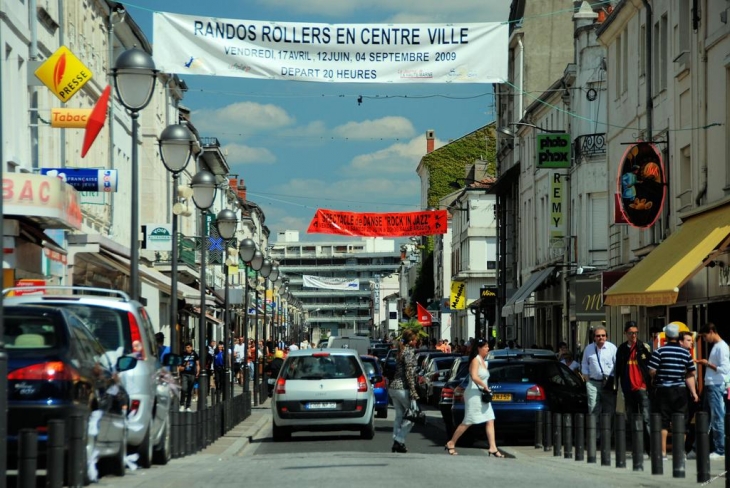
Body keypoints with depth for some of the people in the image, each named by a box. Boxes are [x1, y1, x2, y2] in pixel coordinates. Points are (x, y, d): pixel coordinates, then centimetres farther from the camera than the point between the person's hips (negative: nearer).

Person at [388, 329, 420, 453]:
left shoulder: (401, 351, 15)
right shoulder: (409, 351, -11)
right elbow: (409, 372, -17)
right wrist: (413, 392, -19)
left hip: (393, 387, 9)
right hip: (403, 388, -9)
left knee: (399, 415, 14)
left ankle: (396, 443, 11)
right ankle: (399, 441, -3)